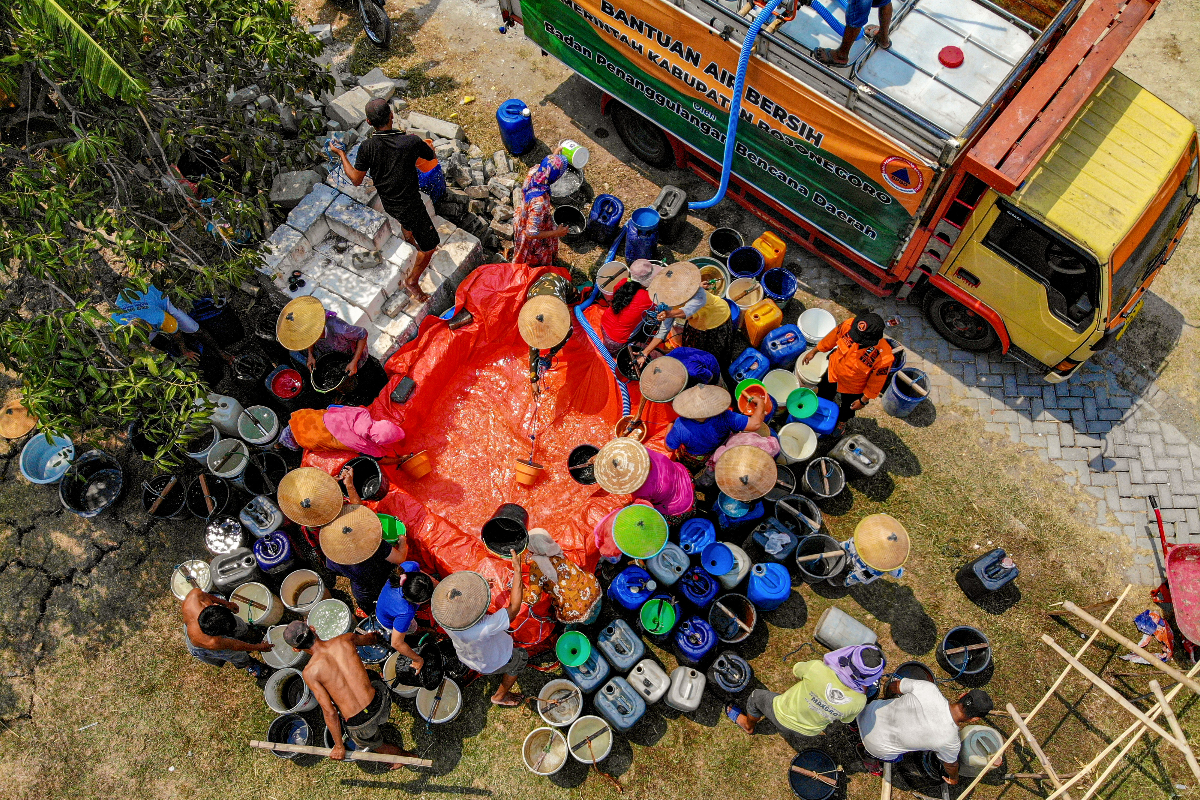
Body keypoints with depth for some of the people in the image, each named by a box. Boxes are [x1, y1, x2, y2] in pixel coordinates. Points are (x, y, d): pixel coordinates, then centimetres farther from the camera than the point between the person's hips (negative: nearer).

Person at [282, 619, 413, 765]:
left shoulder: (310, 672, -15)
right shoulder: (345, 640, -6)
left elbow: (329, 712, -14)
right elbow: (370, 639, 19)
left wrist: (339, 746, 0)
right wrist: (373, 636, 45)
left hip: (360, 723, -3)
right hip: (379, 702, 3)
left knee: (374, 744, 31)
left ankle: (406, 756, 53)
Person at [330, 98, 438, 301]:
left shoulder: (367, 147, -18)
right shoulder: (412, 142, -25)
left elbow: (356, 179, -7)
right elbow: (433, 156, -4)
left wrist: (341, 154, 4)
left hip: (387, 202, 5)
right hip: (410, 206, -5)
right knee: (430, 245, 13)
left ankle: (408, 235, 67)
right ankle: (412, 282, 24)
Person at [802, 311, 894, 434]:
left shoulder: (883, 358, -43)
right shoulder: (849, 326, -36)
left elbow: (876, 383, -23)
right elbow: (832, 337, -12)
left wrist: (864, 400, -8)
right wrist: (814, 351, 2)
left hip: (853, 389, -2)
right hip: (833, 373, 2)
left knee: (847, 409, 32)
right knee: (822, 396, 33)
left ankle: (842, 421, 68)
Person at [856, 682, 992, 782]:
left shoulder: (927, 688, -23)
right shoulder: (951, 742, -23)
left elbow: (893, 686, -5)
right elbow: (950, 764, 1)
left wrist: (889, 698, 20)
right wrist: (954, 778, 25)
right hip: (878, 747, -2)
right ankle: (870, 756, 37)